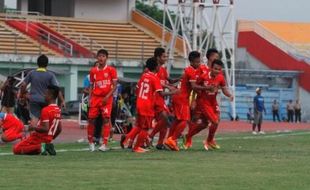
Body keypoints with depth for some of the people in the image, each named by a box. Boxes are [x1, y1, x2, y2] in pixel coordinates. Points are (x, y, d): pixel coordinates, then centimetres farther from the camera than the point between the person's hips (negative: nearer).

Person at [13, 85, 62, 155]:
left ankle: (39, 147, -16)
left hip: (39, 138, -8)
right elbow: (59, 129, 14)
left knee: (16, 149, -5)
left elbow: (45, 129, -27)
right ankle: (47, 145, 4)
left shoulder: (46, 110, -20)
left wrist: (34, 127, -12)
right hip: (48, 139, 8)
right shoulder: (58, 110, 7)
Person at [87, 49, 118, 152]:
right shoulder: (93, 71, 8)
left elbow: (115, 86, -4)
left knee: (106, 119, -11)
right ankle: (91, 142, 16)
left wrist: (107, 96, -15)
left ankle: (105, 144, -11)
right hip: (95, 98, 3)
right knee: (91, 119, 0)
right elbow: (91, 86, 14)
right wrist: (90, 99, 2)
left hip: (106, 98, -3)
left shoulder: (111, 70, -2)